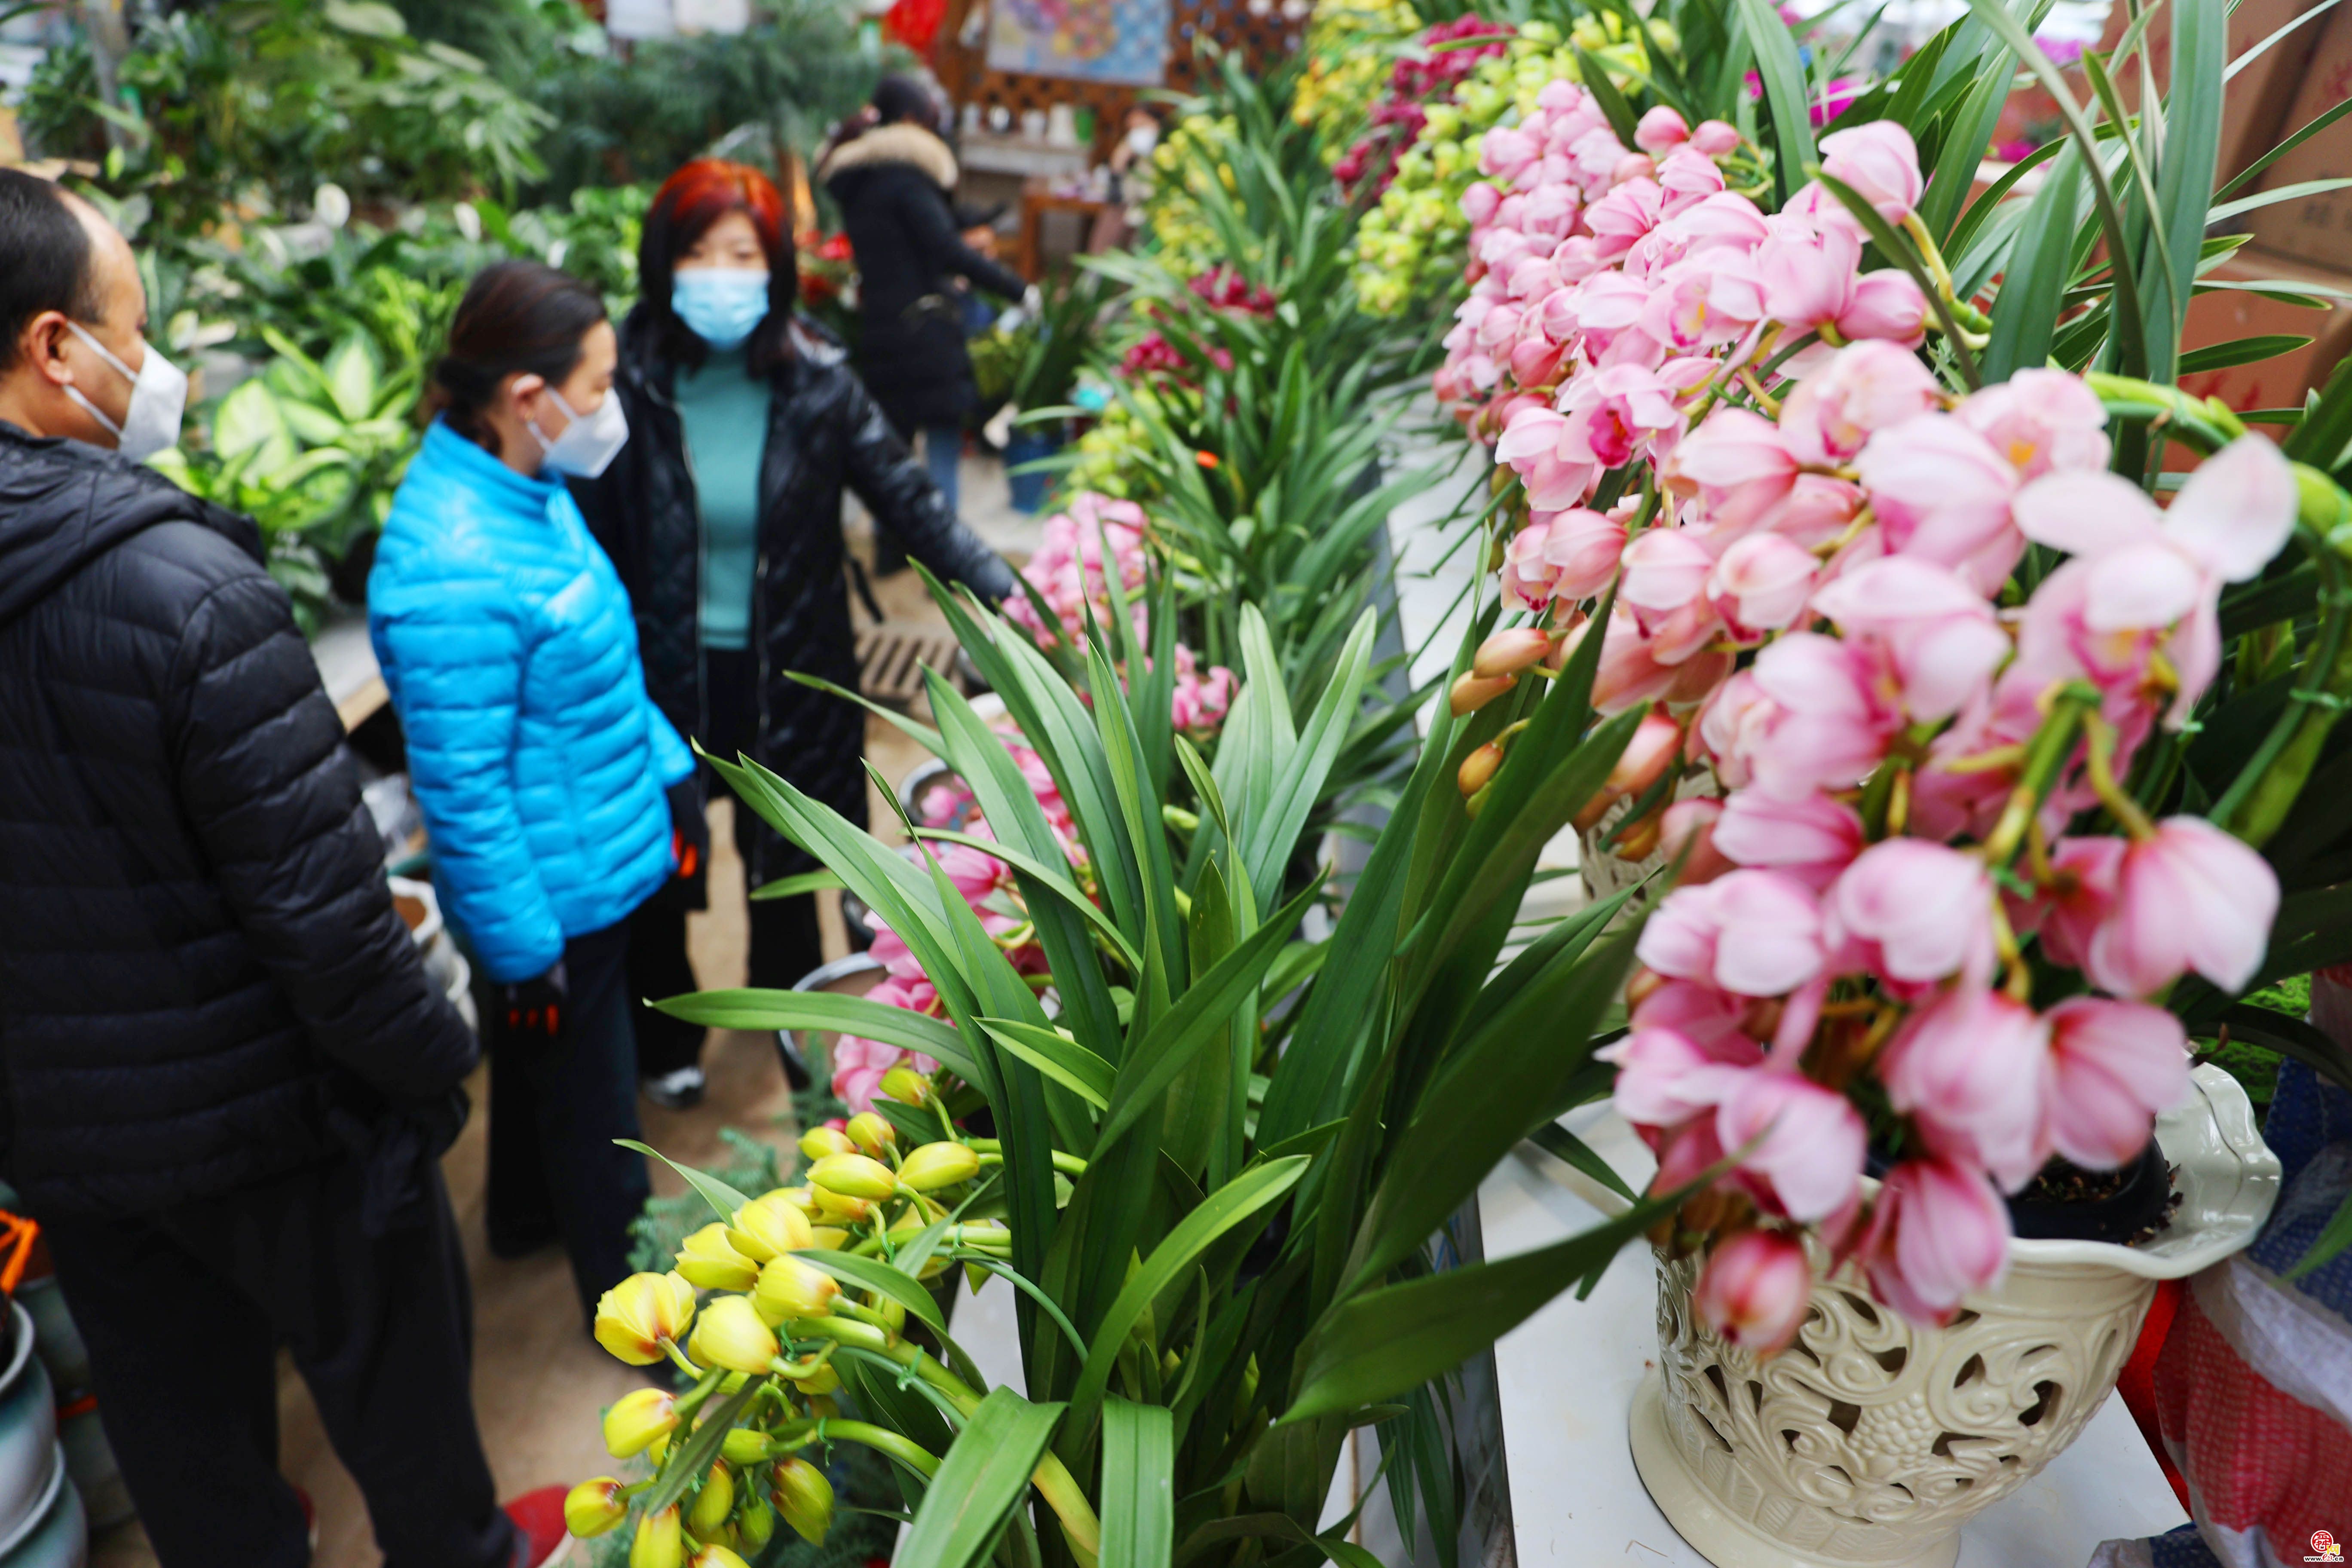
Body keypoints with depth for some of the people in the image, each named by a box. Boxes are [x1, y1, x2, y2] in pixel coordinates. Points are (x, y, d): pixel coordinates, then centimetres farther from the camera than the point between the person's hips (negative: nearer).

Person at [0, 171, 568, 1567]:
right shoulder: (185, 583, -27)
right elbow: (315, 893, -26)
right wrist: (429, 1066, -11)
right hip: (261, 1110, -6)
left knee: (170, 1401, 24)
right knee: (386, 1349, 19)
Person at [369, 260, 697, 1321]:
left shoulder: (528, 490, -1)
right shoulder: (453, 574, -31)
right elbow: (463, 787, -26)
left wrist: (668, 768, 16)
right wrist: (524, 945, -19)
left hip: (598, 855, 9)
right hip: (553, 895, -9)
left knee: (535, 1057, 29)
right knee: (591, 1093, 12)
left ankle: (525, 1215, 54)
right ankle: (622, 1292, 35)